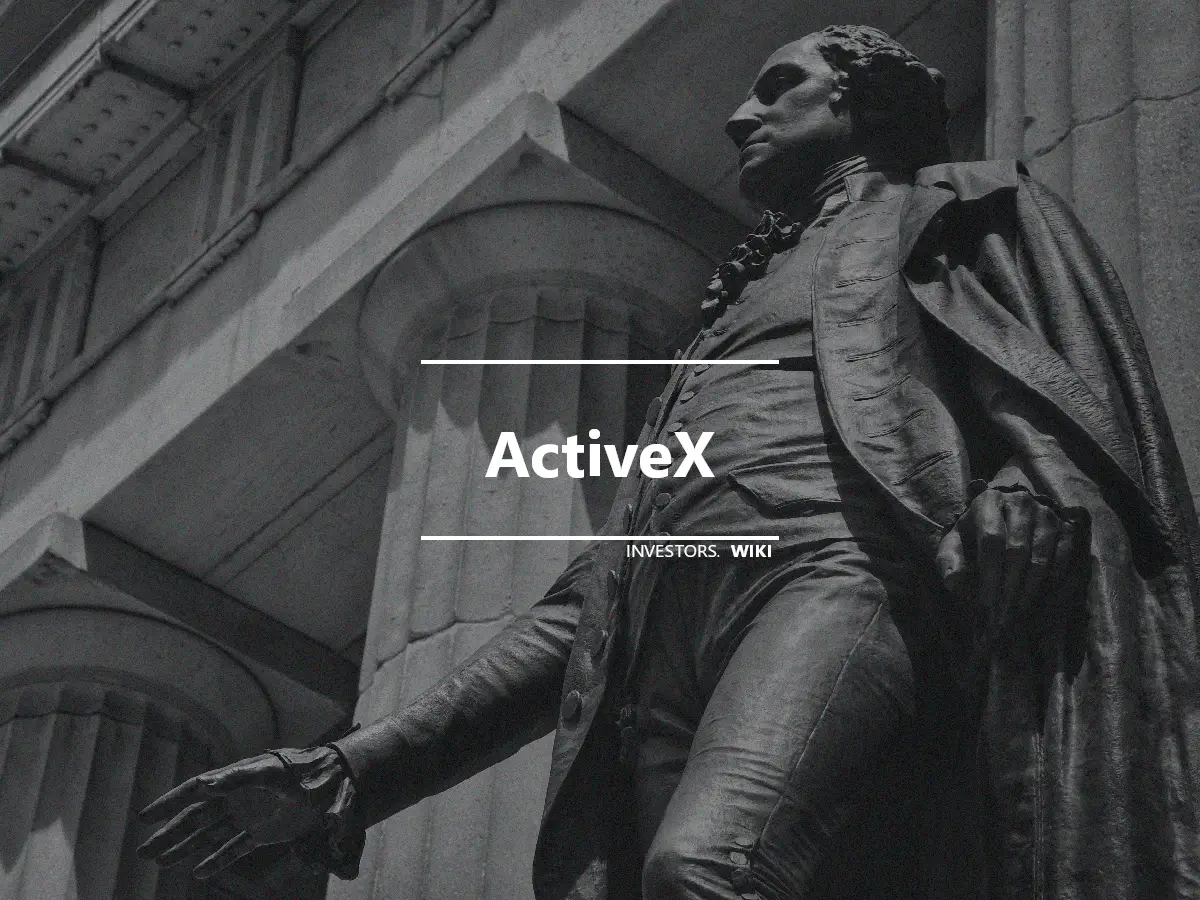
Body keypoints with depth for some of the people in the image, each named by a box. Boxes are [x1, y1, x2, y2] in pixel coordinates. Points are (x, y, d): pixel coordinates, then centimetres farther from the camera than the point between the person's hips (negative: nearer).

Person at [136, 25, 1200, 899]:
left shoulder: (970, 210, 27)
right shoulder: (726, 318, 40)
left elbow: (1075, 407, 8)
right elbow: (587, 607, 32)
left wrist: (1027, 505, -18)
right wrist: (351, 772, 23)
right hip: (667, 646, 5)